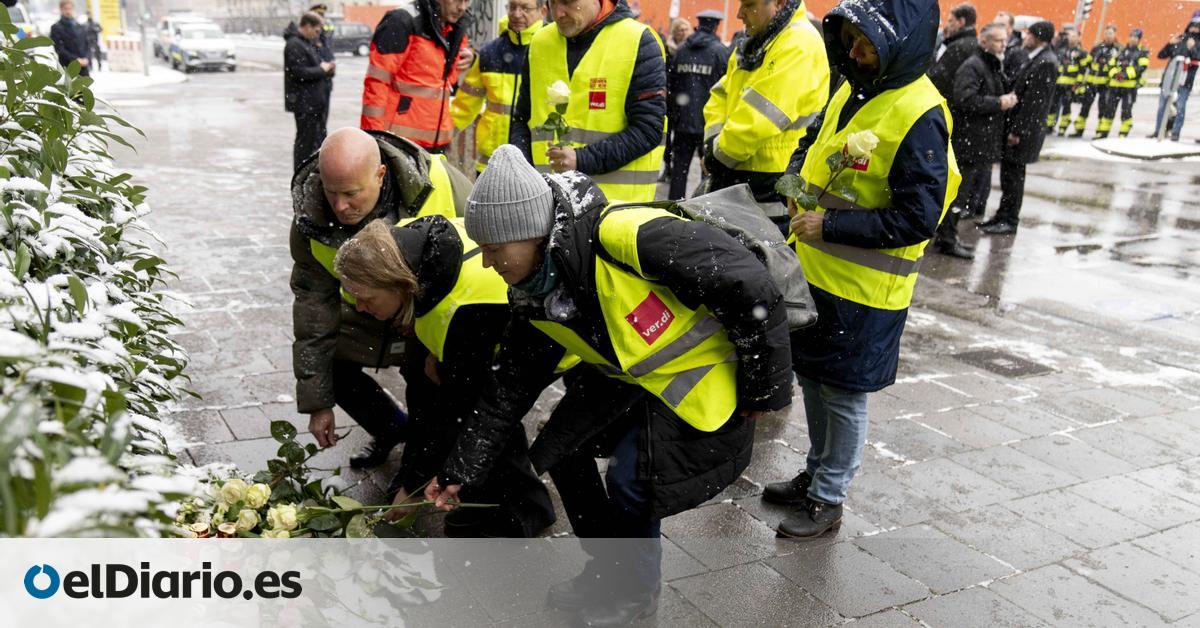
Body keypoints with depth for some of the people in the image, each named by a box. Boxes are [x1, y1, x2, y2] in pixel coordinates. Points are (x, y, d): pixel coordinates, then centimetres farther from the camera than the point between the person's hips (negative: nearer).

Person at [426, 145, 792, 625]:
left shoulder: (622, 235, -35)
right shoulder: (535, 297, -8)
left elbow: (746, 280, -31)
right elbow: (509, 388, 3)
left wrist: (765, 386, -21)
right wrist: (460, 470, 5)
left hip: (701, 380, -7)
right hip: (630, 377, 8)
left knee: (631, 480, -12)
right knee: (563, 449, 7)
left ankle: (638, 590, 19)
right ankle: (607, 566, 30)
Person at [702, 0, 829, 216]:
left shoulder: (799, 44, -16)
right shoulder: (755, 42, 16)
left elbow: (760, 119, -22)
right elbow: (721, 95, 16)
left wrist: (719, 154, -11)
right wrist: (714, 141, -2)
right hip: (734, 175, 9)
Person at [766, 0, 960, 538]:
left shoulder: (920, 116, -20)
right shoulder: (851, 90, 6)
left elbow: (917, 217, -22)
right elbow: (813, 142, 22)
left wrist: (830, 225, -22)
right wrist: (796, 178, 1)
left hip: (864, 289, -8)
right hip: (814, 270, 8)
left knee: (843, 393, 5)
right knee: (811, 377, 19)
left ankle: (827, 500, 22)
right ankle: (816, 473, 38)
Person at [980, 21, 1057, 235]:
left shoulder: (1046, 63, -16)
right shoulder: (1036, 59, 14)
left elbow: (1034, 101, -20)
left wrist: (1017, 130, -19)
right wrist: (1012, 127, 12)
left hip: (1024, 130, -9)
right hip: (1015, 125, 9)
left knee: (1013, 175, -2)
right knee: (1008, 174, 14)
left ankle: (1009, 222, 7)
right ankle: (1003, 216, 23)